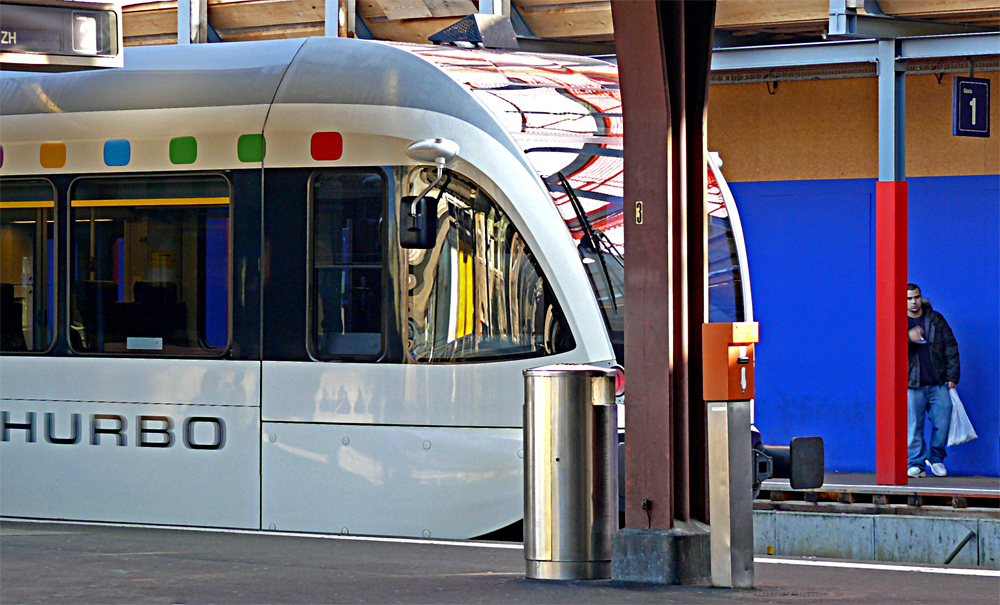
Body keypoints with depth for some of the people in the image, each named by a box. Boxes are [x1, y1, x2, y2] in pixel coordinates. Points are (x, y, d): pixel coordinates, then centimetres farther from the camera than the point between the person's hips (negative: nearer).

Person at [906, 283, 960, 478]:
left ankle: (936, 459, 17)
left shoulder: (936, 319, 10)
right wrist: (909, 338, -24)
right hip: (912, 384, -1)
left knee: (942, 422, -2)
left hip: (938, 383, 1)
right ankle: (916, 464, 4)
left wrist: (952, 376, 3)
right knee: (914, 426, -5)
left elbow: (950, 347, 10)